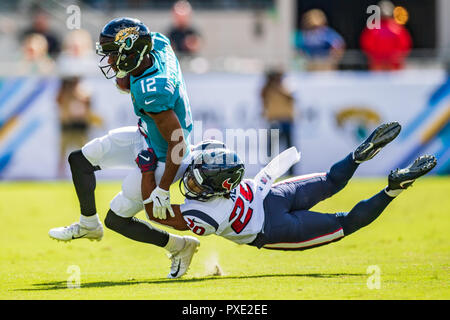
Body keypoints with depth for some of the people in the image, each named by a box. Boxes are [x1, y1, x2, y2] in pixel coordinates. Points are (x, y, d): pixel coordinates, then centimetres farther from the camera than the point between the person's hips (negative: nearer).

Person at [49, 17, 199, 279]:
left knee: (117, 219, 3)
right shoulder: (158, 44, -15)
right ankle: (89, 225, 35)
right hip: (146, 138, 10)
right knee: (80, 159, 14)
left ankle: (179, 246, 18)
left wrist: (162, 189, -24)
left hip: (162, 159, -10)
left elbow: (178, 144, -31)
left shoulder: (152, 93, -38)